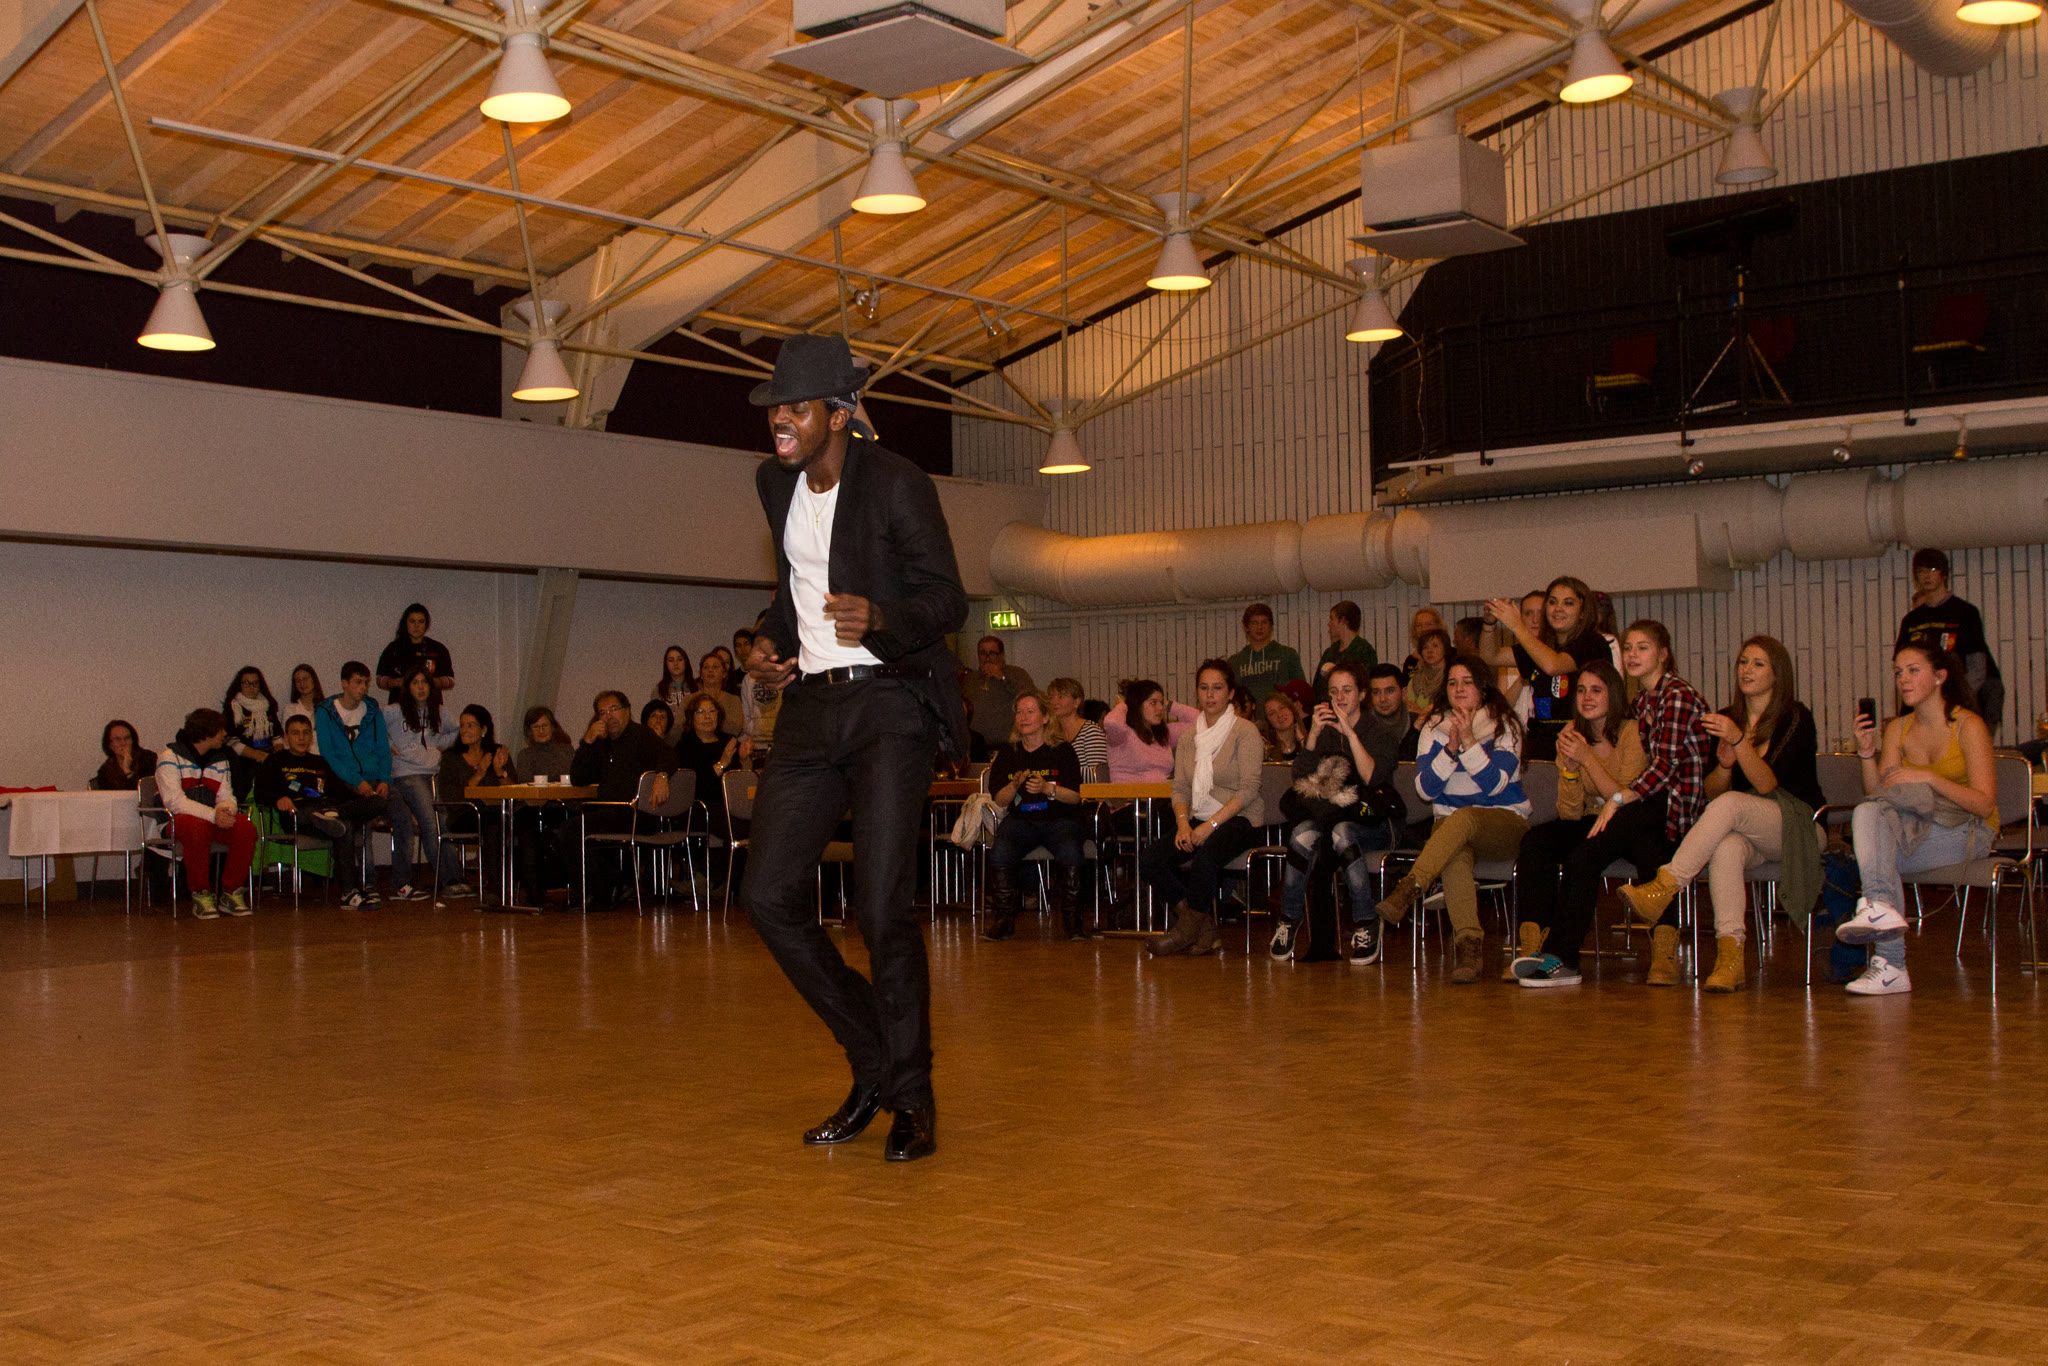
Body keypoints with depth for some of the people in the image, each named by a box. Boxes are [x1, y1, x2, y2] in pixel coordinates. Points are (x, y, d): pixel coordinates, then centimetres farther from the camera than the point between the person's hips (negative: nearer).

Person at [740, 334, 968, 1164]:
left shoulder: (896, 484, -9)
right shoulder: (776, 484, 12)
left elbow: (947, 599, -9)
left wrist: (880, 618, -28)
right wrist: (770, 641, 8)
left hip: (889, 702, -7)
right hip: (812, 705, 7)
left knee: (883, 905, -13)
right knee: (770, 893, -1)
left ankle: (912, 1096, 5)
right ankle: (872, 1062, 16)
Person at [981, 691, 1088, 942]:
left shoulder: (1062, 751, 5)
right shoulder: (1008, 754, 12)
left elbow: (1075, 797, -2)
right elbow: (999, 800, 7)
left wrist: (1047, 789, -19)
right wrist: (1015, 785, -13)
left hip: (1059, 819, -2)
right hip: (1020, 819, 2)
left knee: (1069, 852, -34)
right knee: (1000, 853, -30)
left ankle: (1068, 919, -17)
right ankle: (1002, 919, -15)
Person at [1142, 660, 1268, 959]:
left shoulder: (1245, 732, -3)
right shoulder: (1188, 736, 14)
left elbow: (1248, 790, -12)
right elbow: (1180, 788, 10)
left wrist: (1210, 825, -20)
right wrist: (1183, 823, -11)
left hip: (1239, 820, -6)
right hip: (1198, 822, 6)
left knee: (1206, 855, -37)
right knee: (1149, 859, -19)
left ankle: (1187, 931, -14)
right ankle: (1204, 928, -8)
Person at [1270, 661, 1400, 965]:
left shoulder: (1382, 733, 4)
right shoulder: (1323, 732, 14)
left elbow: (1373, 778, -15)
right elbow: (1300, 778, -1)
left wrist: (1351, 733, -20)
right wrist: (1313, 735, -12)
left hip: (1371, 822, -2)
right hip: (1328, 814, 2)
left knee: (1342, 832, -37)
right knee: (1303, 834, -32)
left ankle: (1366, 924, -27)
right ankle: (1288, 919, -17)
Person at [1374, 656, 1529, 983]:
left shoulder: (1504, 726, 0)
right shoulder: (1434, 728, 8)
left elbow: (1494, 784, -12)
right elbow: (1425, 789, -2)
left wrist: (1470, 742, -21)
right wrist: (1450, 748, -14)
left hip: (1505, 823, -2)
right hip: (1450, 825, 2)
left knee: (1463, 819, -37)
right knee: (1456, 855, -36)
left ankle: (1406, 892, -47)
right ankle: (1468, 944, -46)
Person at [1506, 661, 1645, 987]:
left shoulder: (1632, 733, -8)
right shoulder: (1573, 734, 6)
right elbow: (1570, 813, 0)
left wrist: (1587, 758, -24)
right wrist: (1569, 765, -17)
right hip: (1589, 823, 5)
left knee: (1582, 855, -35)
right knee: (1535, 841, -25)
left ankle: (1560, 957, -36)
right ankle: (1531, 943, -35)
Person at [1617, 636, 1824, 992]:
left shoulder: (1796, 718, -3)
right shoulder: (1726, 719, 12)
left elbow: (1766, 783, -15)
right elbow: (1711, 792, 9)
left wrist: (1739, 741, -29)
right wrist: (1724, 764, -12)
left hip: (1796, 825, -3)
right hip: (1745, 831, 3)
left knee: (1731, 804, -35)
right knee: (1726, 847, -35)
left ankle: (1663, 886, -43)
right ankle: (1729, 957, -44)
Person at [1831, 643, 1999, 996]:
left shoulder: (1969, 725, -6)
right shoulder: (1897, 729, 8)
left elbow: (1985, 804, -14)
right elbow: (1877, 795, -2)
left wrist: (1928, 777, -24)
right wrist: (1868, 752, -17)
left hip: (1967, 834, -4)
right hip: (1915, 834, 4)